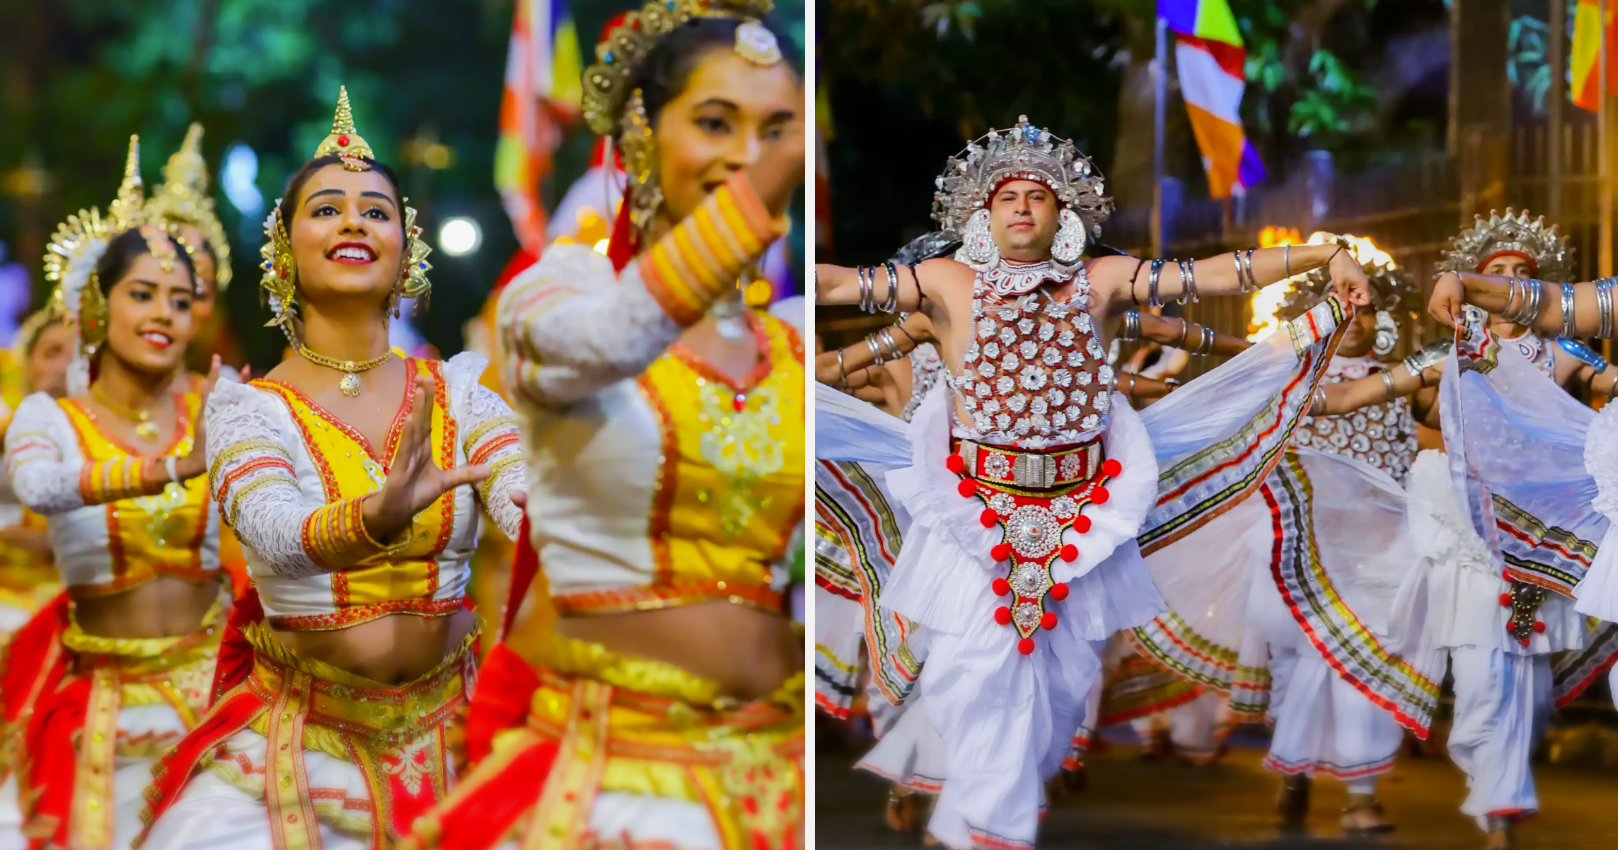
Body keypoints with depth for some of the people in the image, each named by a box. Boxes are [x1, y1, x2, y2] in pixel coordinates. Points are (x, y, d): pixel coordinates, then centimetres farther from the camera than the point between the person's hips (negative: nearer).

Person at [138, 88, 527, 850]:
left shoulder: (456, 388, 2)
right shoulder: (248, 406, -4)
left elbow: (531, 504, -15)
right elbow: (276, 537, -24)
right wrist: (379, 516, -46)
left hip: (438, 739, 2)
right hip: (296, 743, -2)